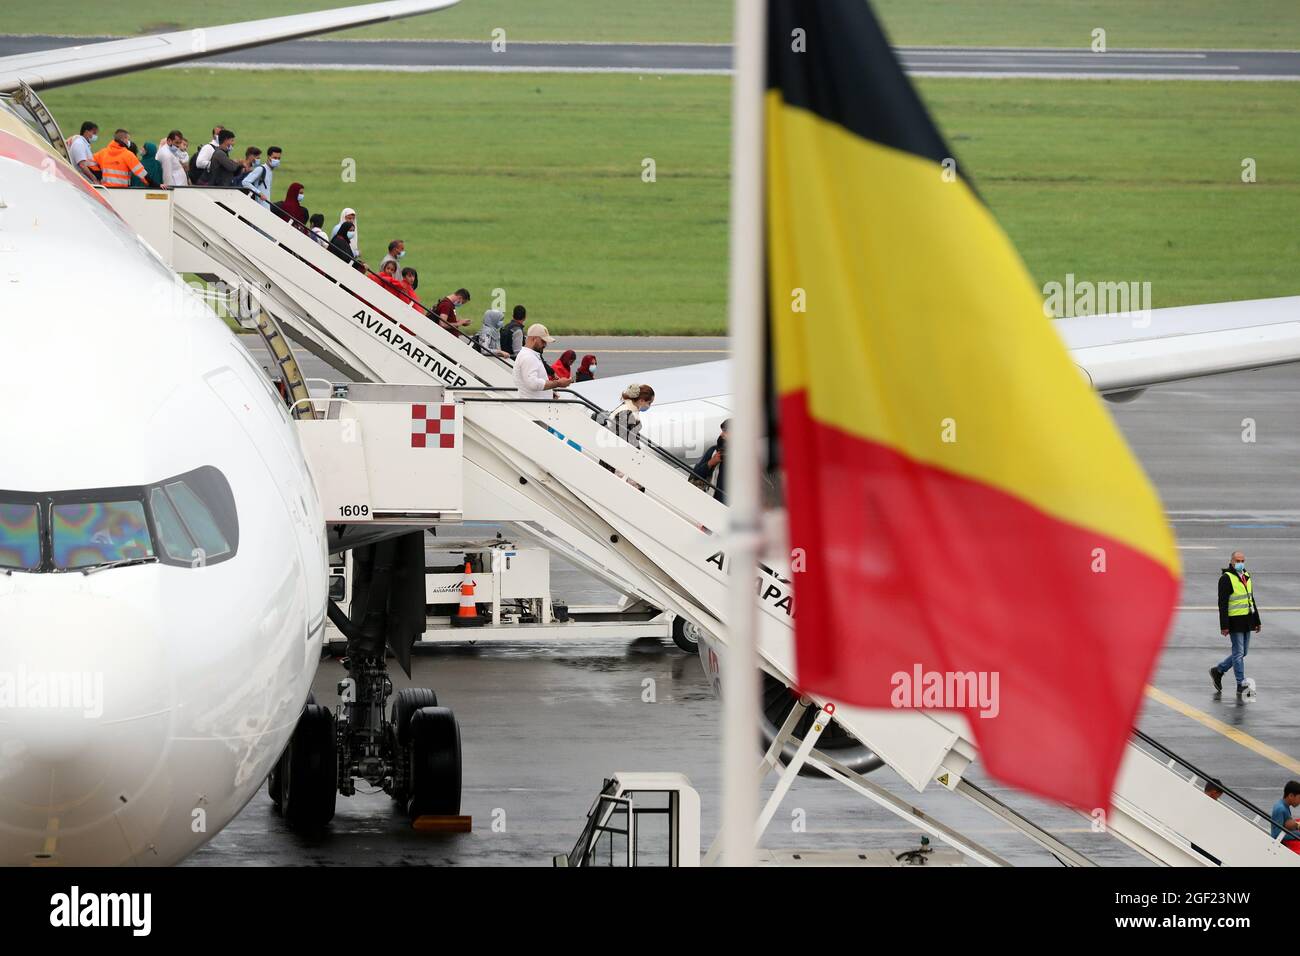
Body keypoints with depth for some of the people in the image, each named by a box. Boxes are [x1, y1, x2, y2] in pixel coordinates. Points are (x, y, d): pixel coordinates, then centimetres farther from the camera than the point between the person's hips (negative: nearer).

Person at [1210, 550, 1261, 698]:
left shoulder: (1246, 577, 14)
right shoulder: (1226, 578, -10)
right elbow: (1222, 604, -14)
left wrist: (1256, 621, 21)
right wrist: (1224, 626, -18)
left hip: (1247, 622, 8)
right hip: (1235, 621, -8)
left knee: (1242, 652, 12)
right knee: (1238, 653, -4)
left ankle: (1218, 671, 27)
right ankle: (1241, 685, 0)